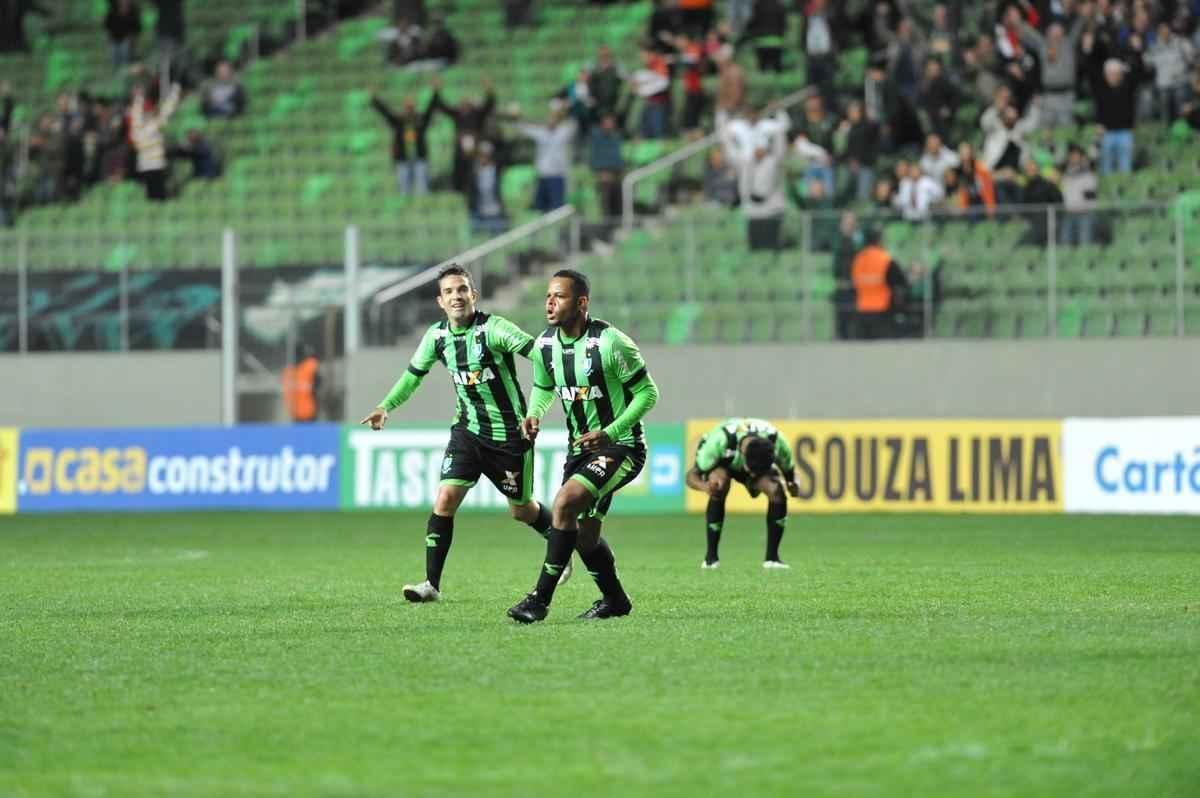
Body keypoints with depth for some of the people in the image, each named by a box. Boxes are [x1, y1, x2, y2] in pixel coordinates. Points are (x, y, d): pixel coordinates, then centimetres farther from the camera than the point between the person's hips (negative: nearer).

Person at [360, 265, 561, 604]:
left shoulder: (492, 328, -20)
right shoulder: (437, 336, -2)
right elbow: (414, 374, 14)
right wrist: (386, 406, 4)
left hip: (510, 434, -4)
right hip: (469, 430, 4)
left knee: (521, 509, 10)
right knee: (445, 499, -12)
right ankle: (432, 584, -7)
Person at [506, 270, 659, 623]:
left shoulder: (610, 343, -21)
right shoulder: (545, 345, -2)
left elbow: (648, 392, -13)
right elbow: (543, 388, 18)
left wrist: (610, 433, -21)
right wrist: (534, 415, -5)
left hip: (621, 446, -7)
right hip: (581, 448, 7)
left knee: (565, 503, -26)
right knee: (584, 535, 12)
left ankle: (541, 598, -22)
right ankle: (615, 600, 36)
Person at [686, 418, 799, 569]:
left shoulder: (775, 441, -34)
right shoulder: (720, 439, -42)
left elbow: (789, 470, -10)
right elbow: (691, 476, -35)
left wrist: (793, 485, -29)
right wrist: (705, 487, -54)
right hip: (721, 463, -2)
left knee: (777, 490, -25)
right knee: (719, 488, -35)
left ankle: (772, 557, -12)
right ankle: (711, 556, -20)